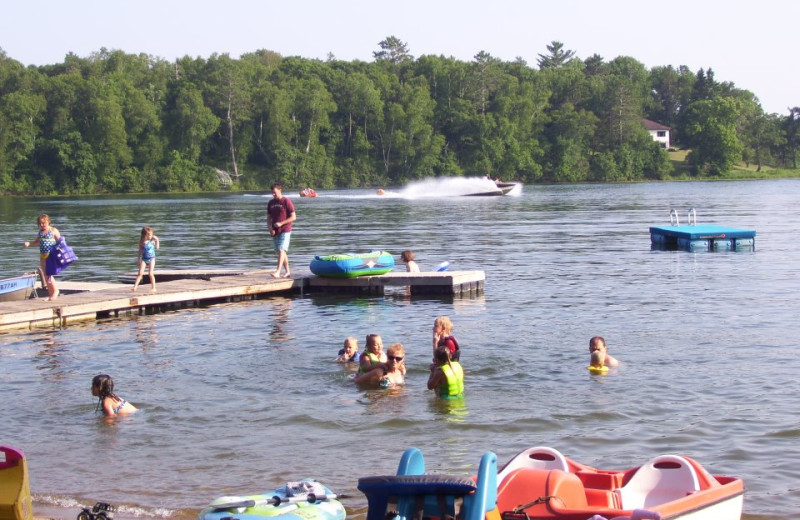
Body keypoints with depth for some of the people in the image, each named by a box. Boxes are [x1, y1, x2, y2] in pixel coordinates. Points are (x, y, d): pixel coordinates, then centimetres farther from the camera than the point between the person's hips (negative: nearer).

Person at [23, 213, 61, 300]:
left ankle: (55, 290, -1)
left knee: (48, 274, -14)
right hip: (43, 255, 7)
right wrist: (29, 243, 9)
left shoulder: (53, 230, -4)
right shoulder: (41, 231, 14)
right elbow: (37, 241, 25)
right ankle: (50, 293, 14)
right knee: (45, 275, 7)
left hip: (51, 255, -7)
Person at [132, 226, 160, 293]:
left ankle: (153, 288, 6)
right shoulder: (142, 241, -2)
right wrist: (139, 259, 9)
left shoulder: (152, 240, -5)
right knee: (140, 273, -4)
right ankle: (135, 286, -4)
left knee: (150, 273, -4)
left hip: (151, 258, -1)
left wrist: (157, 240, -15)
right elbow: (140, 250, 7)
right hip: (144, 258, 1)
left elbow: (157, 247, -11)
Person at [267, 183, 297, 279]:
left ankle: (278, 272, -25)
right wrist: (270, 228, -3)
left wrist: (281, 223, -17)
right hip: (275, 231, 7)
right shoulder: (271, 203, 11)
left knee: (281, 250, -16)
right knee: (282, 252, 10)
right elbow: (269, 218, 15)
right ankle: (287, 272, 17)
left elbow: (293, 217, -10)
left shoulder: (286, 201, -7)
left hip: (285, 230, -7)